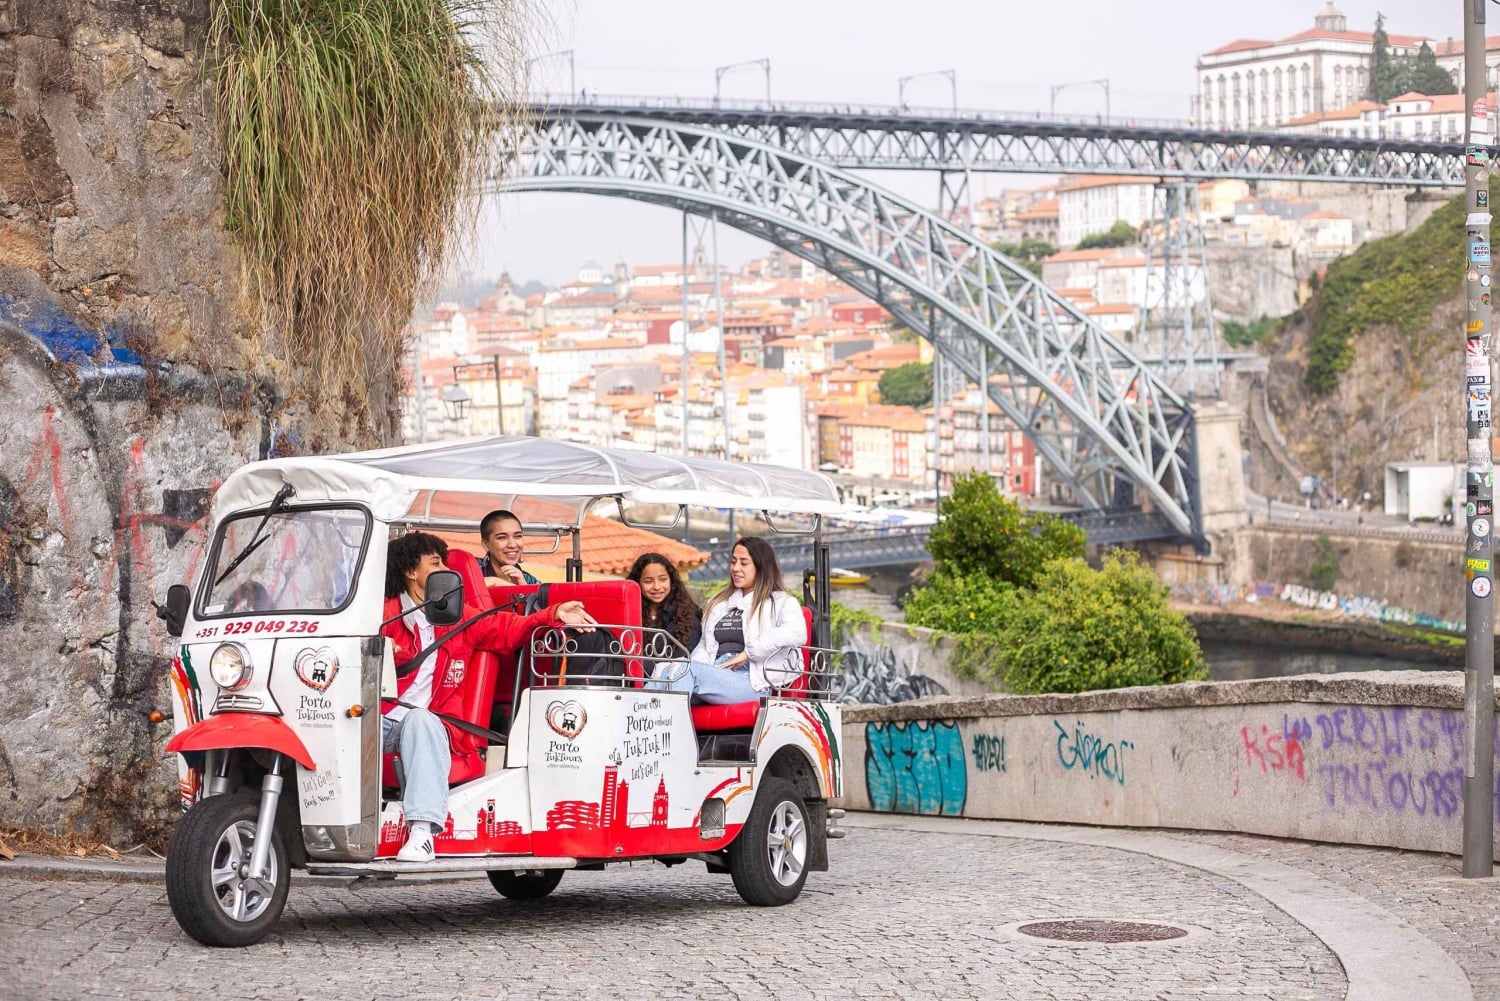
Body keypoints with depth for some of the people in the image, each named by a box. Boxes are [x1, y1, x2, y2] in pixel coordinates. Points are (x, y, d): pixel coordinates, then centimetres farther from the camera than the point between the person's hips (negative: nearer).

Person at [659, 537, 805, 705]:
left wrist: (747, 653, -10)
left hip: (751, 680, -5)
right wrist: (698, 664, 5)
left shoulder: (781, 603, 11)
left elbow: (797, 633, -10)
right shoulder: (720, 602, 33)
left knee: (686, 670, -32)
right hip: (714, 674, 5)